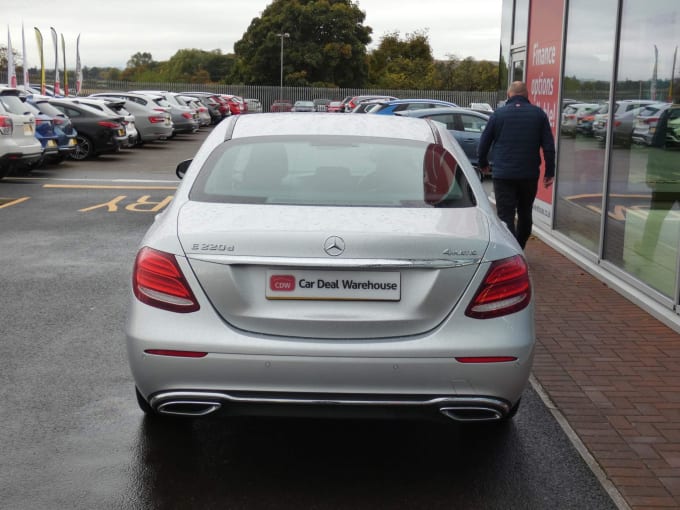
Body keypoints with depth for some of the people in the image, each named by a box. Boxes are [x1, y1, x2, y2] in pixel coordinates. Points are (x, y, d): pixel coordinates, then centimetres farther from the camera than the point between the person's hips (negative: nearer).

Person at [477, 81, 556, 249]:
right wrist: (550, 172, 6)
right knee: (525, 214, 19)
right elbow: (549, 146, 0)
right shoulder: (538, 114, 3)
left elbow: (484, 143, 4)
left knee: (506, 216, -3)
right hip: (530, 175, 3)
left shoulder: (498, 114, -1)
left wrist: (483, 164, 21)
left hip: (503, 174, -2)